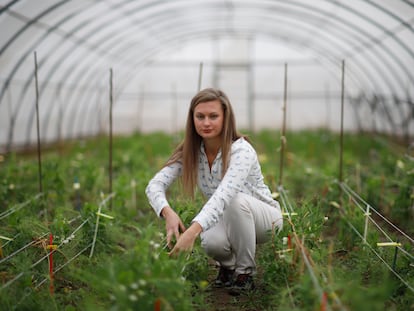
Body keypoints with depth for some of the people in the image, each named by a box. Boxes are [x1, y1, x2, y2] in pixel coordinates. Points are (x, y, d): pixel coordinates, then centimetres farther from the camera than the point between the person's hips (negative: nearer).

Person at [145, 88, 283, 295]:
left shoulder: (241, 151, -28)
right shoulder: (189, 152, -12)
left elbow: (224, 195, -45)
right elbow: (155, 184, -22)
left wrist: (193, 230, -60)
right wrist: (168, 212, -44)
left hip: (264, 217, -3)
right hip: (225, 220, 3)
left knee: (236, 201, -38)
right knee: (211, 243, -33)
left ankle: (245, 272, -15)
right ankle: (227, 266, 5)